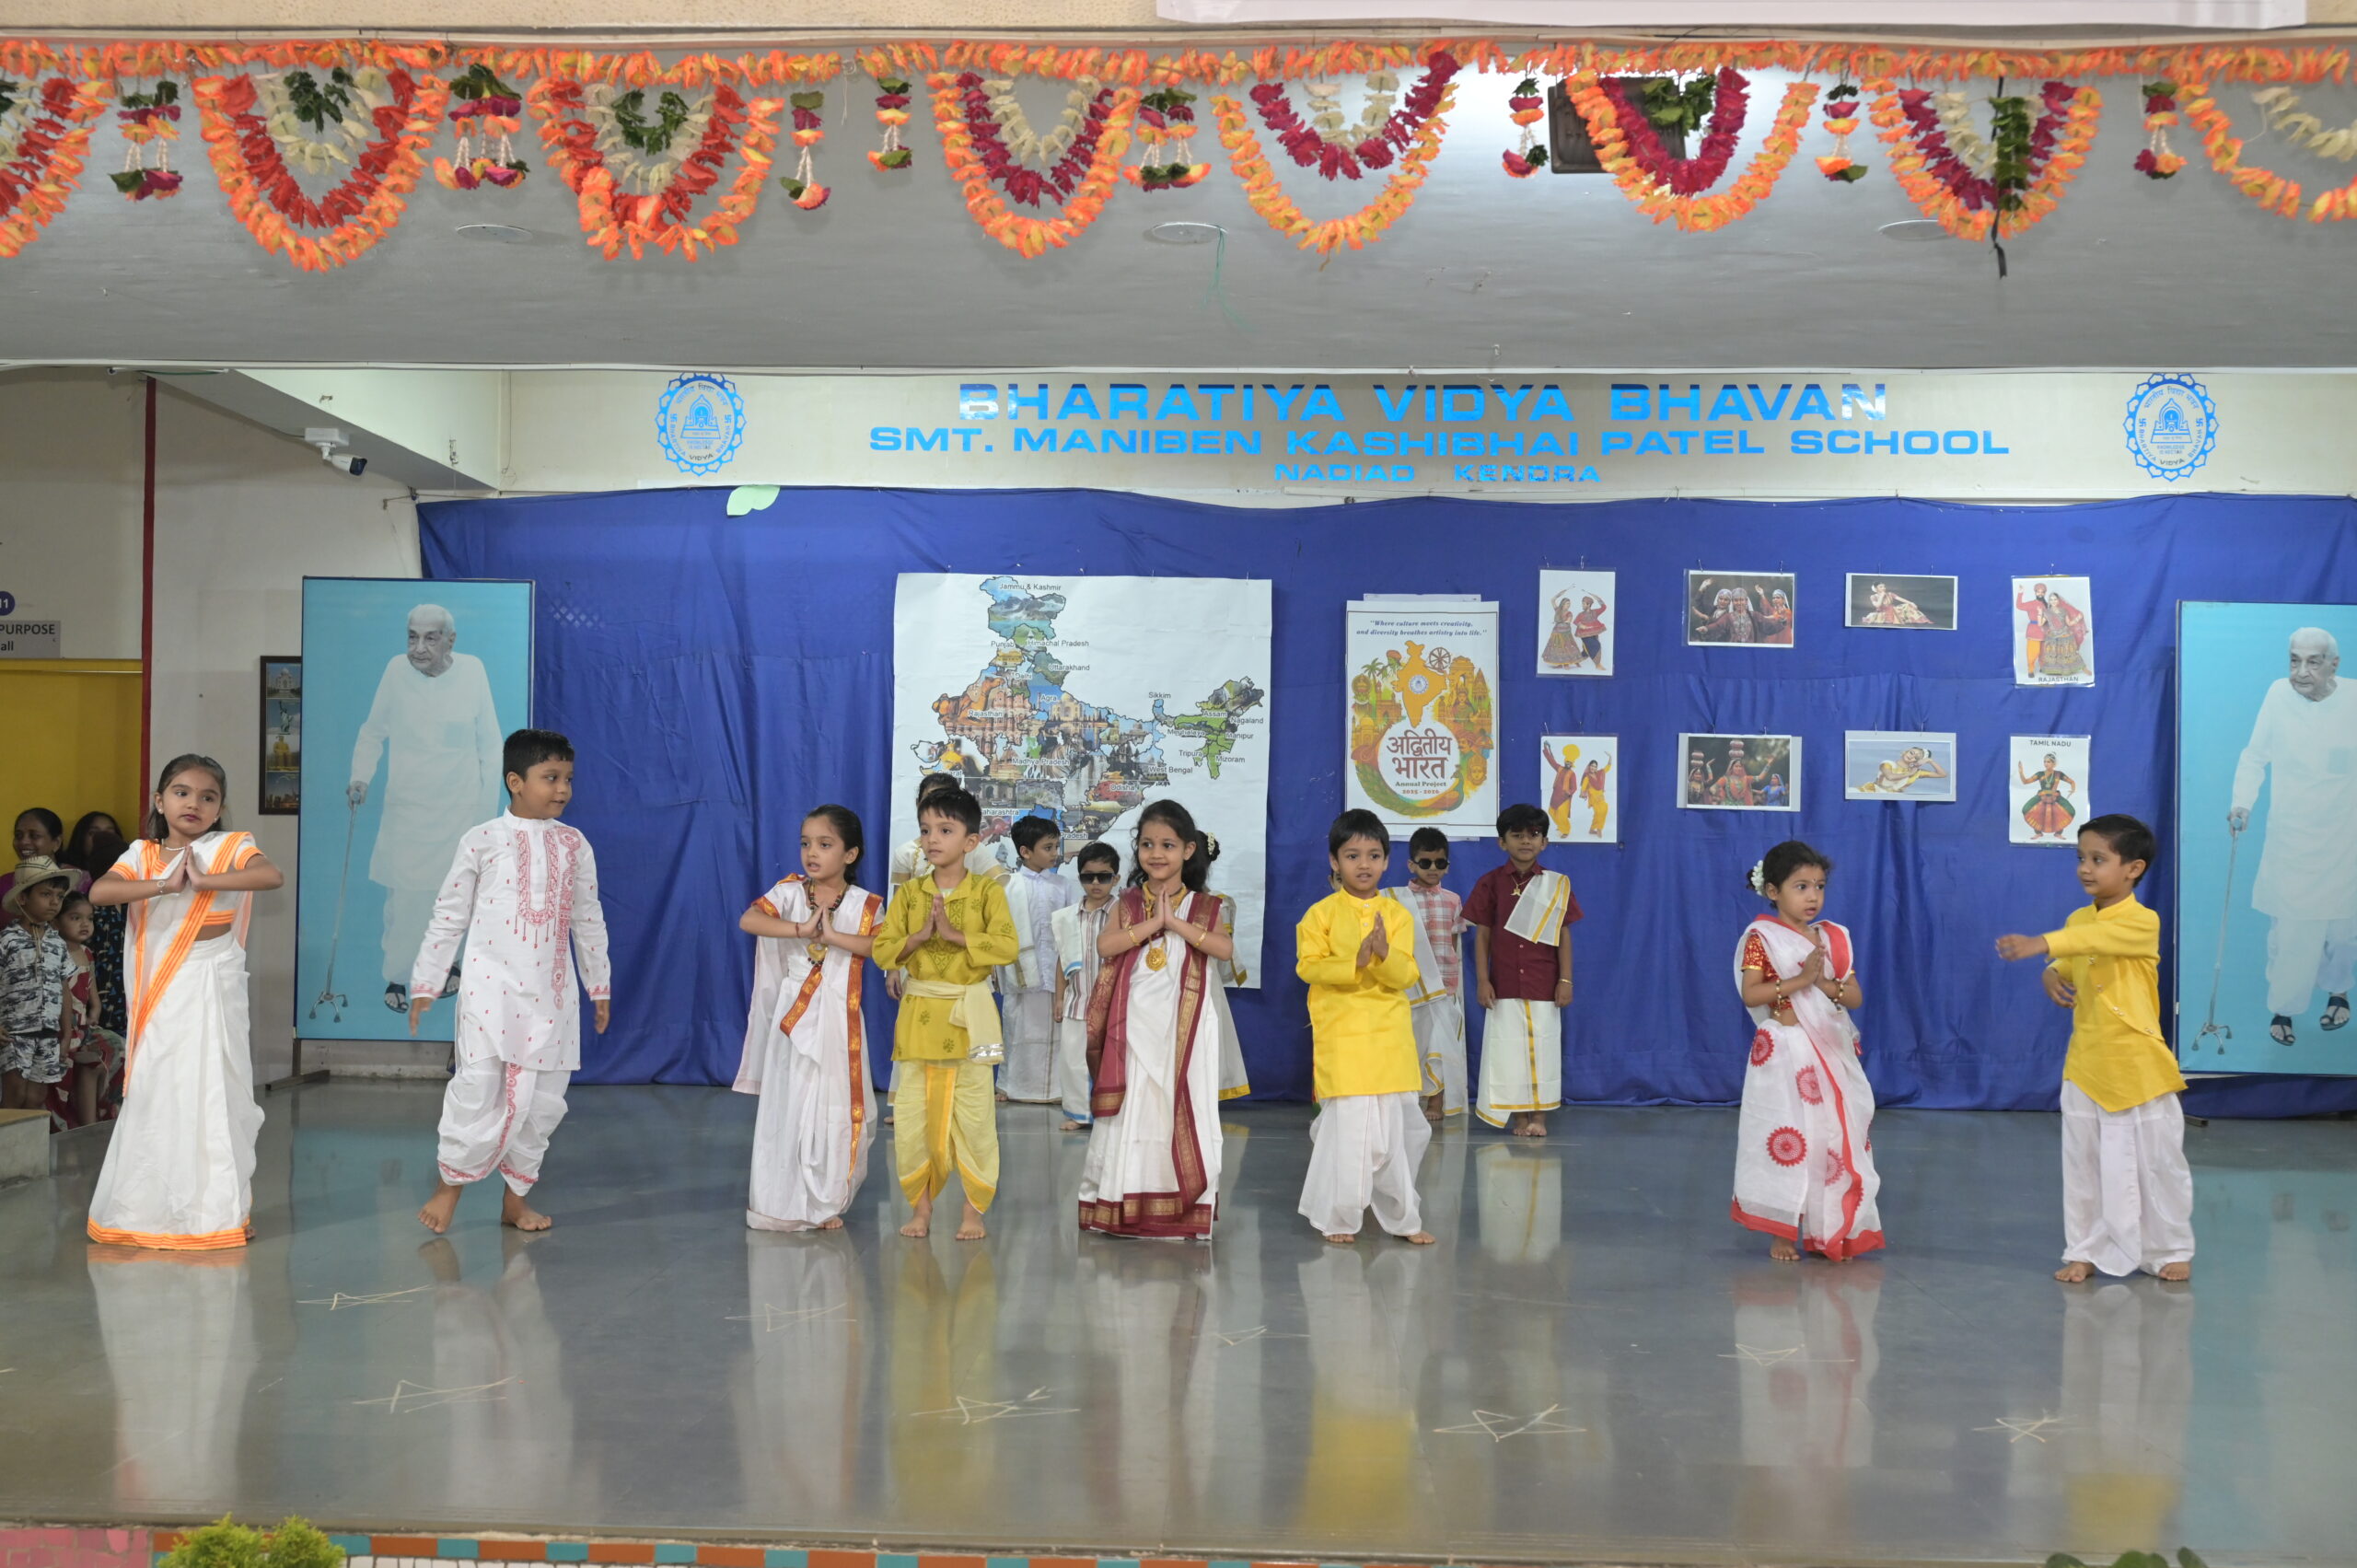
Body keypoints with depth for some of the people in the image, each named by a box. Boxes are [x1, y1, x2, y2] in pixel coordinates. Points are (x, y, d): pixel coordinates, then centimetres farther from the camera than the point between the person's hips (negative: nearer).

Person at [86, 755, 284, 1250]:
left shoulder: (230, 847, -3)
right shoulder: (142, 853, 6)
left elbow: (273, 876, -23)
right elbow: (99, 892, -11)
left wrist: (204, 880, -24)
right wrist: (165, 885, -19)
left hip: (210, 987, -3)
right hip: (159, 990, 3)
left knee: (211, 1093, -2)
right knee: (154, 1095, 8)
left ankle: (220, 1208, 6)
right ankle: (148, 1206, 18)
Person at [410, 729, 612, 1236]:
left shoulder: (574, 845, 7)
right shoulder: (482, 841, -2)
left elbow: (588, 921, 14)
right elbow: (448, 916, 2)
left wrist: (600, 986, 17)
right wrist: (424, 984, 2)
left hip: (551, 993, 4)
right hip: (492, 988, -3)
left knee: (544, 1097, 4)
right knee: (478, 1086, -9)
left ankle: (516, 1196, 17)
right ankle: (449, 1184, 10)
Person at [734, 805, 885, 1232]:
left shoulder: (864, 903, 1)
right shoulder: (790, 892, 0)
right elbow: (747, 920, -16)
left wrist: (834, 936, -22)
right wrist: (801, 929, -23)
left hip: (839, 1020, 0)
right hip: (793, 1016, 0)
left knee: (834, 1109, 3)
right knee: (787, 1106, 1)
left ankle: (825, 1203, 16)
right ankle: (780, 1202, 12)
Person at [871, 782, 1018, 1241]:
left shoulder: (986, 891, -2)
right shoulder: (909, 892, 6)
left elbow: (1008, 945, -14)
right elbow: (882, 950, 1)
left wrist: (955, 933, -21)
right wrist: (920, 936, -15)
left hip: (968, 1015, -3)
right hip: (918, 1014, 3)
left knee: (972, 1114, 1)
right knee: (911, 1113, 3)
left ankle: (973, 1209, 12)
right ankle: (921, 1207, 16)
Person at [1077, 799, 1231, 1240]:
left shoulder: (1203, 906, 6)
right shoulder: (1128, 903, 8)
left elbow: (1226, 948, -13)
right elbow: (1105, 946, -10)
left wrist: (1176, 922, -16)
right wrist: (1153, 923, -14)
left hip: (1184, 1025, -1)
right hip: (1135, 1023, 1)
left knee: (1182, 1107, -1)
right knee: (1131, 1106, 3)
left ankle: (1183, 1207, 5)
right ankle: (1121, 1205, 10)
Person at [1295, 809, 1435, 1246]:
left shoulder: (1397, 914, 5)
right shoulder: (1321, 914, -1)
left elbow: (1405, 976, -2)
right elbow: (1308, 965, -9)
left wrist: (1384, 955, -23)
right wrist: (1355, 963, -22)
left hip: (1389, 1033, 3)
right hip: (1340, 1033, -3)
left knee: (1396, 1124, 7)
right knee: (1346, 1122, -5)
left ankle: (1400, 1215, 22)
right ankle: (1338, 1217, 10)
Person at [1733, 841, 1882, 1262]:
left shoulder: (1834, 938, 8)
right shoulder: (1761, 938, -6)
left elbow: (1856, 997, 6)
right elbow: (1751, 994, -17)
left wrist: (1827, 984, -13)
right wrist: (1800, 980, -21)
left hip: (1832, 1055, 5)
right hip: (1784, 1055, -5)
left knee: (1834, 1140, 6)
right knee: (1786, 1141, -1)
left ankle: (1830, 1231, 17)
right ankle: (1780, 1232, 9)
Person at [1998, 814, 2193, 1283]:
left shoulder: (2143, 922, -14)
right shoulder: (2078, 921, 6)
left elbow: (2098, 938, -34)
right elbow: (2066, 966, 20)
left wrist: (2041, 944, -47)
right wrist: (2052, 977, -4)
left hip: (2138, 1065, -5)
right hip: (2085, 1064, 5)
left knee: (2158, 1160, 6)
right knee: (2083, 1161, 8)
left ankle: (2172, 1249, 22)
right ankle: (2084, 1250, 18)